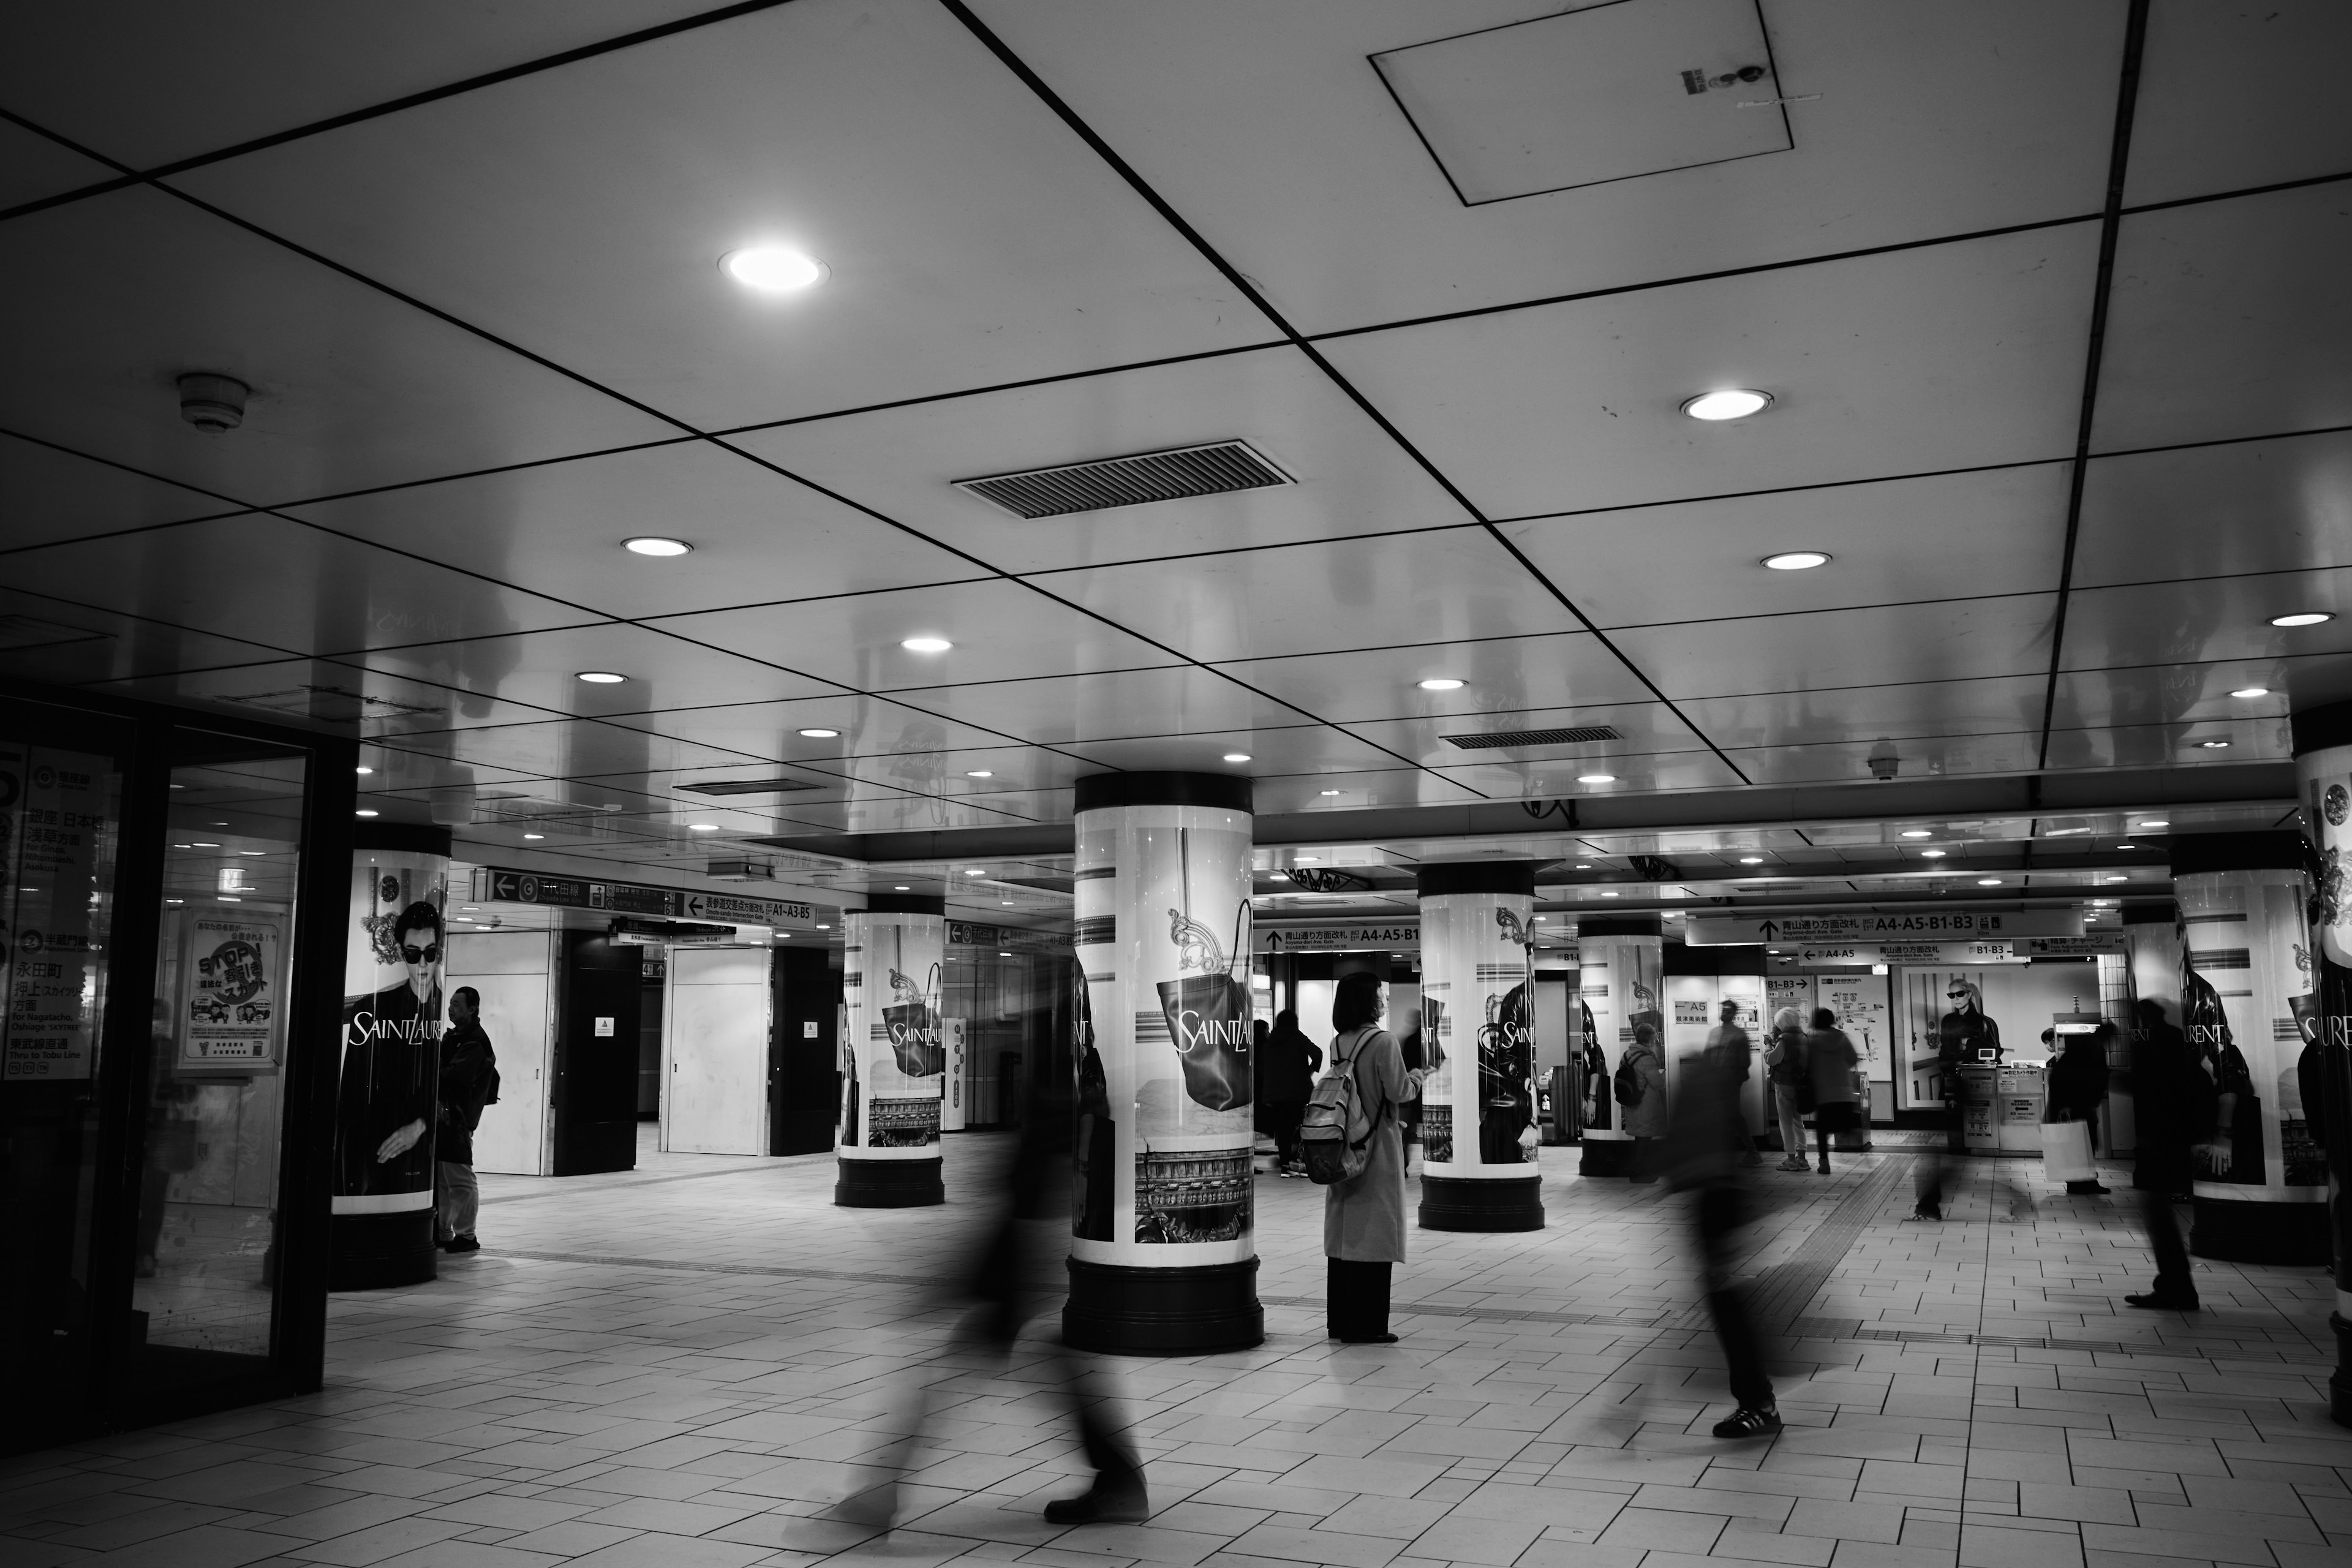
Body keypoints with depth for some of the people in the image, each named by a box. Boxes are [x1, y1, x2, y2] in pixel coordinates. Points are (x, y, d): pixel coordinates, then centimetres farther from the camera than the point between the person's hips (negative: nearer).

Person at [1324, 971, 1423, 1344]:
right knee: (1372, 1234, -1)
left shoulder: (1337, 1042, 7)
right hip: (1376, 1148, -7)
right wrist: (1417, 1077, 5)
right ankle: (1365, 1325, 2)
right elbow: (1398, 1091, -15)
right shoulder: (1382, 1041, -14)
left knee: (1342, 1233, 11)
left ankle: (1341, 1321, 17)